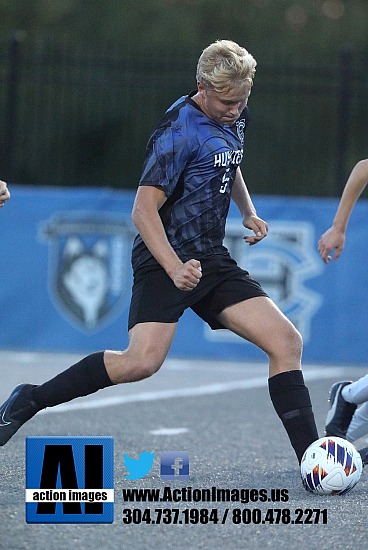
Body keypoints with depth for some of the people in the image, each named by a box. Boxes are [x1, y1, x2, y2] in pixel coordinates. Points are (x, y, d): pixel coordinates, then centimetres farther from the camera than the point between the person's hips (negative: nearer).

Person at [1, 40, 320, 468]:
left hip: (211, 260, 8)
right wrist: (175, 268, -33)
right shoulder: (179, 130, -16)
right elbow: (143, 211, -21)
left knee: (286, 341, -6)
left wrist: (248, 213, 16)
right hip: (165, 260, -8)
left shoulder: (233, 117, 10)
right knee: (143, 361, -25)